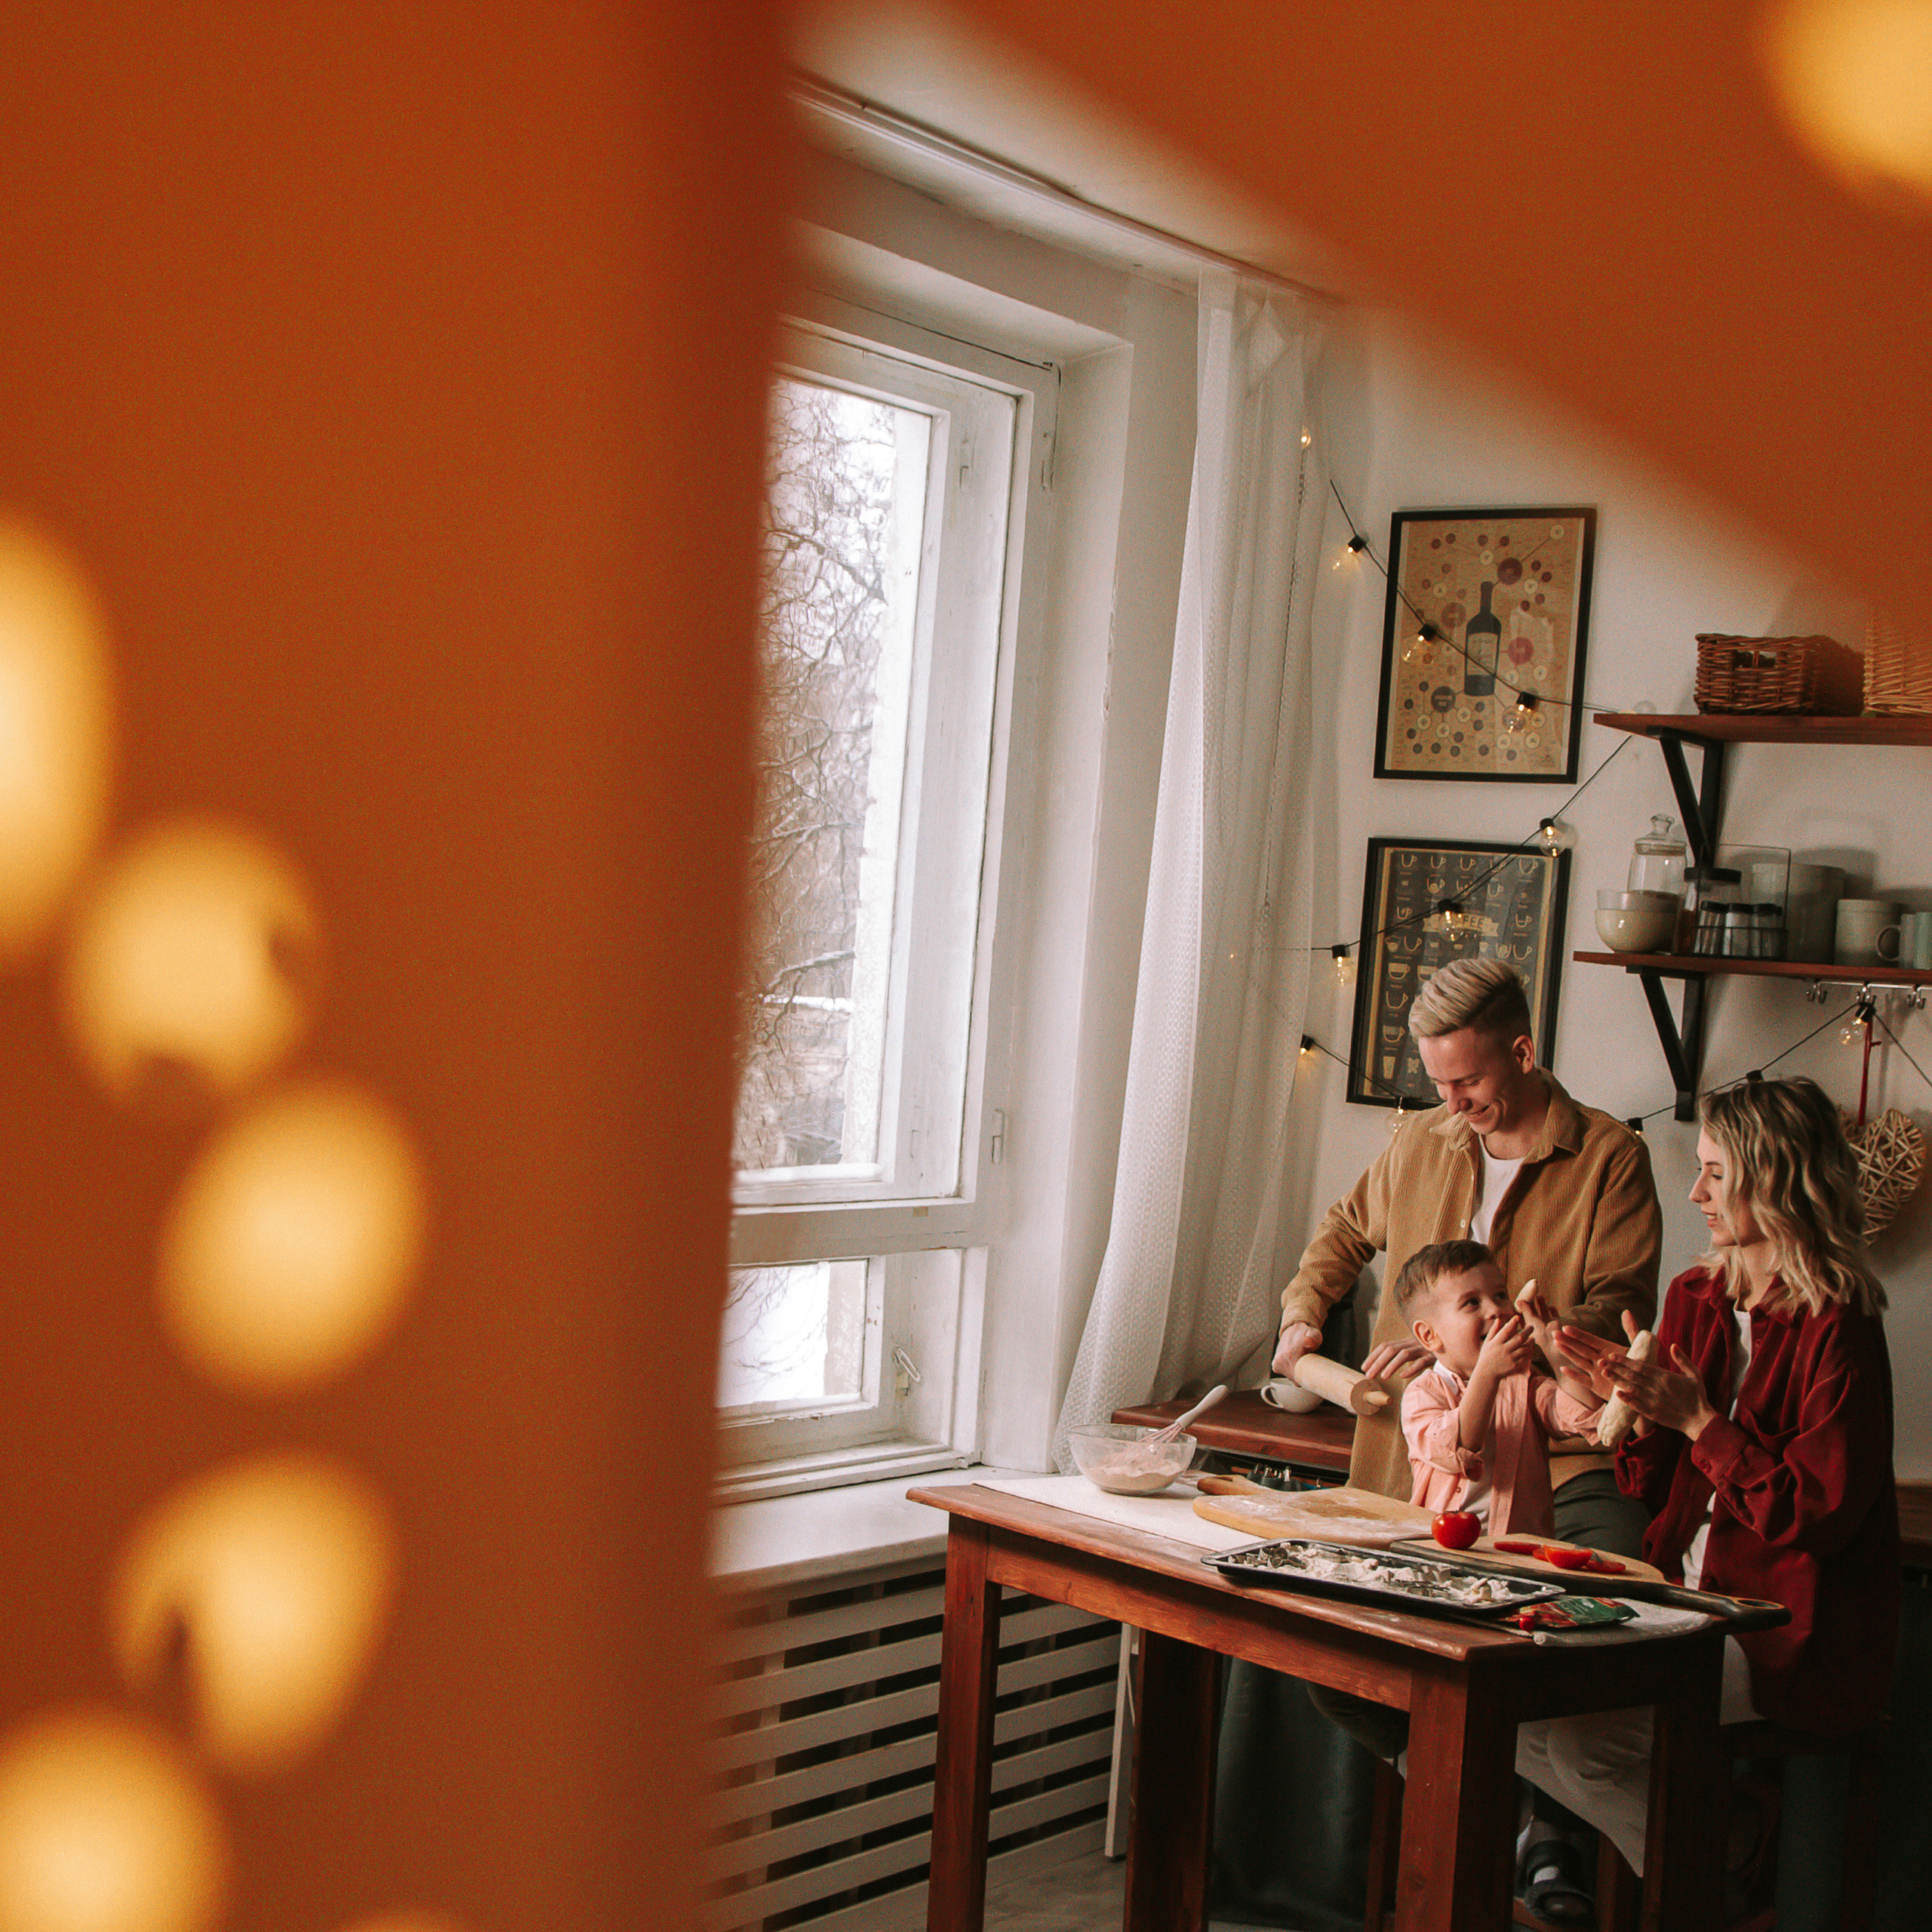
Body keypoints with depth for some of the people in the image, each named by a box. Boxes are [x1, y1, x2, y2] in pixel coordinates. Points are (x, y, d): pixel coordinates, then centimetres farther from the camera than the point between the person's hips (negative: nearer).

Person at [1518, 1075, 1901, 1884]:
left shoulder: (1836, 1330, -14)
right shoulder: (1696, 1298, 9)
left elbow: (1819, 1516, -18)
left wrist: (1699, 1421, -17)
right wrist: (1633, 1399, -6)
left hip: (1787, 1634, -8)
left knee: (1577, 1730, -20)